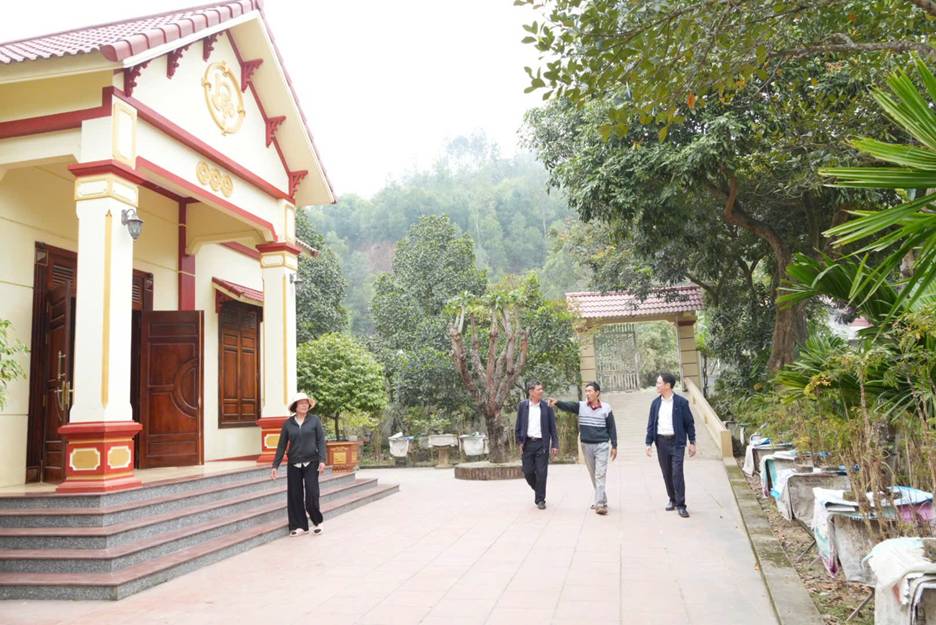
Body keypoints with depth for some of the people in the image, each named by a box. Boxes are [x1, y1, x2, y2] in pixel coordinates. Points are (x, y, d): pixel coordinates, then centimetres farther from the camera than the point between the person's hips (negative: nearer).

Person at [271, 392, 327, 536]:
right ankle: (299, 526, 18)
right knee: (295, 496, 5)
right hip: (293, 464, 2)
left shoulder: (315, 420, 0)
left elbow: (321, 441, -2)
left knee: (312, 494, -4)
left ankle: (317, 522, 18)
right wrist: (275, 465, 4)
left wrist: (322, 460, -11)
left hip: (311, 463, -2)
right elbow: (281, 445, 6)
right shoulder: (288, 423, 3)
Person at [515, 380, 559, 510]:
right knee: (528, 472, 4)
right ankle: (538, 490, 32)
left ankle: (540, 499, 11)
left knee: (541, 473, -2)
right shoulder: (522, 406, 3)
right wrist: (519, 442, 2)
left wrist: (555, 444, -3)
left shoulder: (547, 406, 1)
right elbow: (519, 425, 8)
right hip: (528, 443, 1)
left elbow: (552, 427, 2)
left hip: (542, 444, -1)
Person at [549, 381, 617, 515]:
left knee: (600, 475, -8)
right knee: (593, 475, 13)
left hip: (601, 445, -3)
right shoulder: (581, 406, 0)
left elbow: (611, 428, 1)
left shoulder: (606, 408, -4)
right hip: (586, 445, 3)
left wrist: (614, 446, 0)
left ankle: (599, 504, -7)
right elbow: (567, 406, -18)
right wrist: (557, 403, -39)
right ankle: (602, 500, 27)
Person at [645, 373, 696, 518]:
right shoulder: (656, 403, 6)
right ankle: (672, 499, 25)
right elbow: (651, 424, 8)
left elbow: (689, 423, 0)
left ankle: (680, 505, -3)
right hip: (661, 442, 4)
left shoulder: (681, 402, -5)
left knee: (677, 473, -9)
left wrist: (692, 442, -2)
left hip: (676, 442, -4)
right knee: (666, 473, 10)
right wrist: (649, 443, 2)